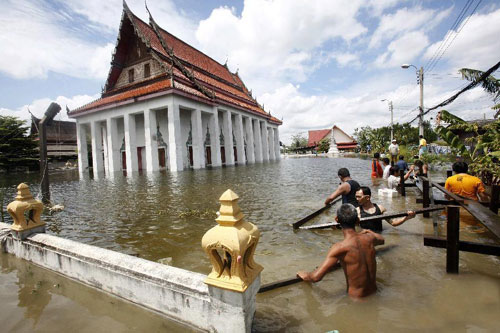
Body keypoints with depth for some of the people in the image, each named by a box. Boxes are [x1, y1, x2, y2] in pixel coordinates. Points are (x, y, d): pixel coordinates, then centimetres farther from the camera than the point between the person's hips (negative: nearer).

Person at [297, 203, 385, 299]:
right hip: (374, 294, 6)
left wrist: (303, 274, -6)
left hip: (356, 298, -6)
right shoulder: (369, 238, -9)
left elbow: (316, 277, -28)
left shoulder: (340, 248, -26)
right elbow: (381, 239, 19)